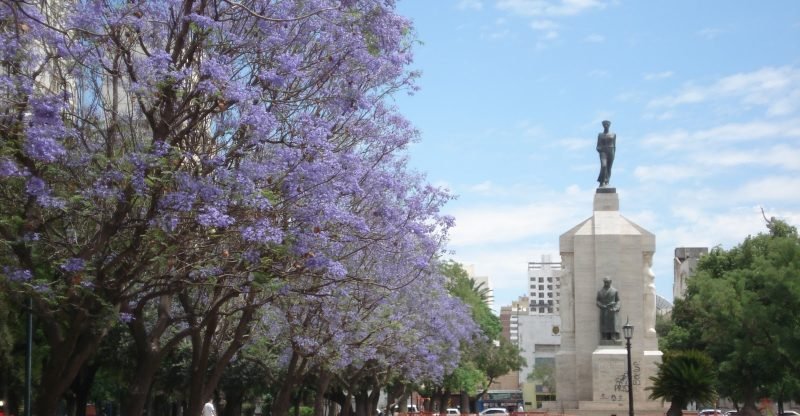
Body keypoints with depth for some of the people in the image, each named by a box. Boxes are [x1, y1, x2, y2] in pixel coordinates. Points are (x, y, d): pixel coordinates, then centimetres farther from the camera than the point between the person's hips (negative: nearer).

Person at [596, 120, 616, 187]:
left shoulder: (613, 135, 11)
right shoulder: (600, 135, 9)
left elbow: (614, 145, 11)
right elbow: (598, 146, 10)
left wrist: (614, 153, 2)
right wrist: (599, 149, -11)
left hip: (611, 151, 2)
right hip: (603, 152, -2)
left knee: (609, 168, -2)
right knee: (603, 166, -21)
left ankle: (606, 182, -1)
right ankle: (602, 182, -17)